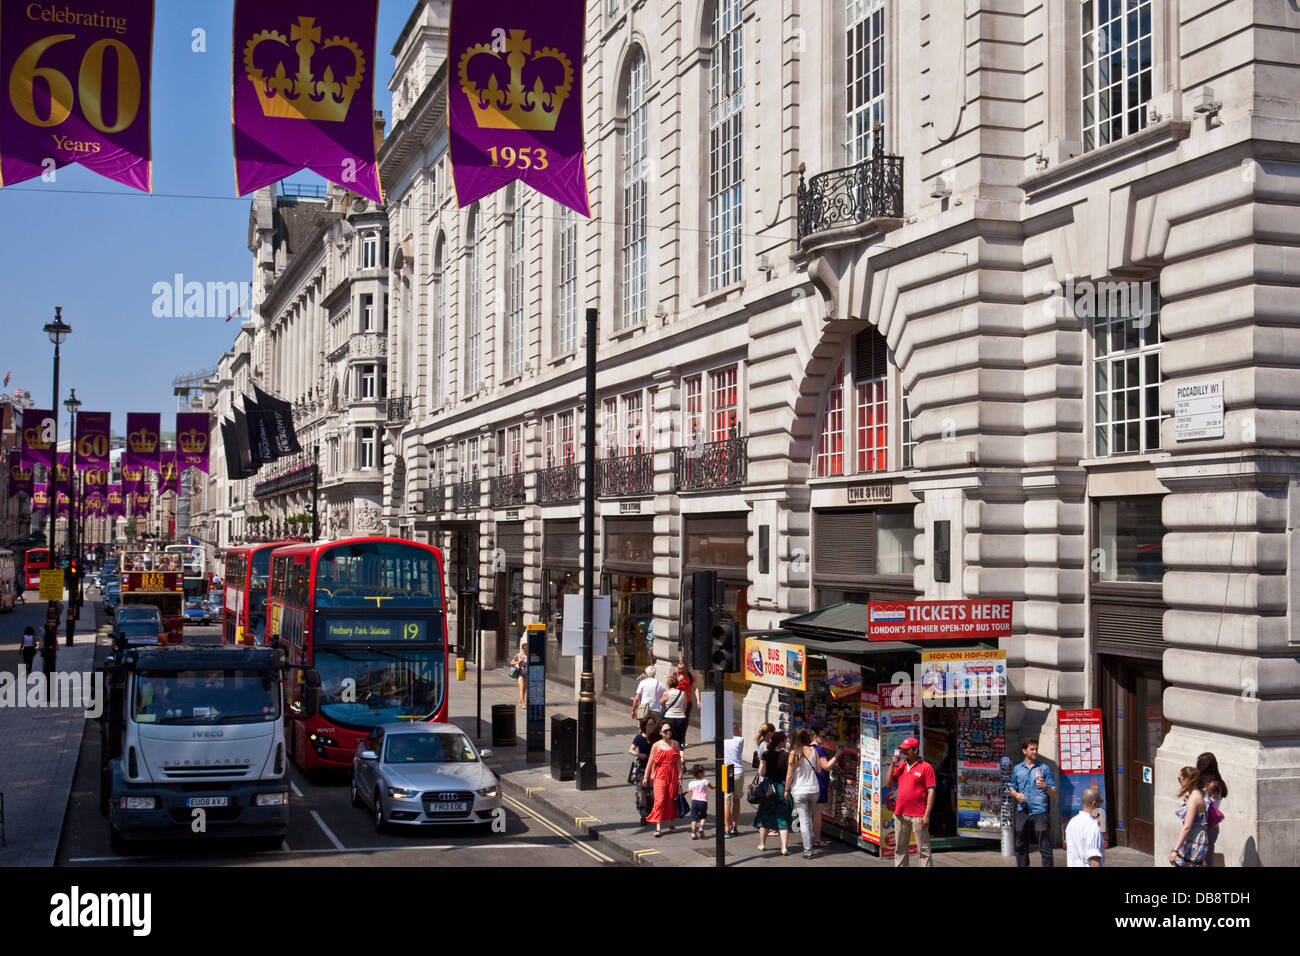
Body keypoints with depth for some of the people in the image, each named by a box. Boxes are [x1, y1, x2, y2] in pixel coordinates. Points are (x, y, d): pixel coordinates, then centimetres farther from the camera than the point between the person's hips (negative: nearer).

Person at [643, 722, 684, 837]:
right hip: (660, 775, -2)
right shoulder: (656, 746, 1)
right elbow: (650, 762, 6)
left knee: (671, 799, 7)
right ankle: (658, 827, -13)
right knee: (660, 800, -11)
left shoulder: (675, 744, 6)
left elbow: (678, 762, 7)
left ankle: (671, 823, 26)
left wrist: (679, 777, 3)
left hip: (672, 775, 2)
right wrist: (646, 777, 7)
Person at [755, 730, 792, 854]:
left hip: (768, 787, 1)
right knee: (783, 818, 5)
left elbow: (761, 773, -9)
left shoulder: (766, 755, -7)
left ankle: (762, 844, 25)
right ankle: (784, 847, -2)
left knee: (765, 816, 16)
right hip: (783, 787, -1)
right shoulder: (786, 756, -11)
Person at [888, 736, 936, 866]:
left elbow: (931, 792, -8)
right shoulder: (901, 766, 14)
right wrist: (893, 763, 3)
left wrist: (927, 815, -14)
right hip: (900, 815, 6)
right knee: (900, 849, 11)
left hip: (918, 816, -6)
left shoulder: (926, 767, -5)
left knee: (923, 850, -4)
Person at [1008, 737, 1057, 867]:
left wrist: (1045, 788, -18)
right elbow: (1012, 788, 21)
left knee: (1045, 847, -6)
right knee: (1021, 846, 10)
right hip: (1022, 811, 3)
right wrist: (1016, 795, -1)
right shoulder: (1017, 769, 13)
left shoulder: (1044, 768, 4)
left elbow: (1054, 793, 3)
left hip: (1040, 812, -3)